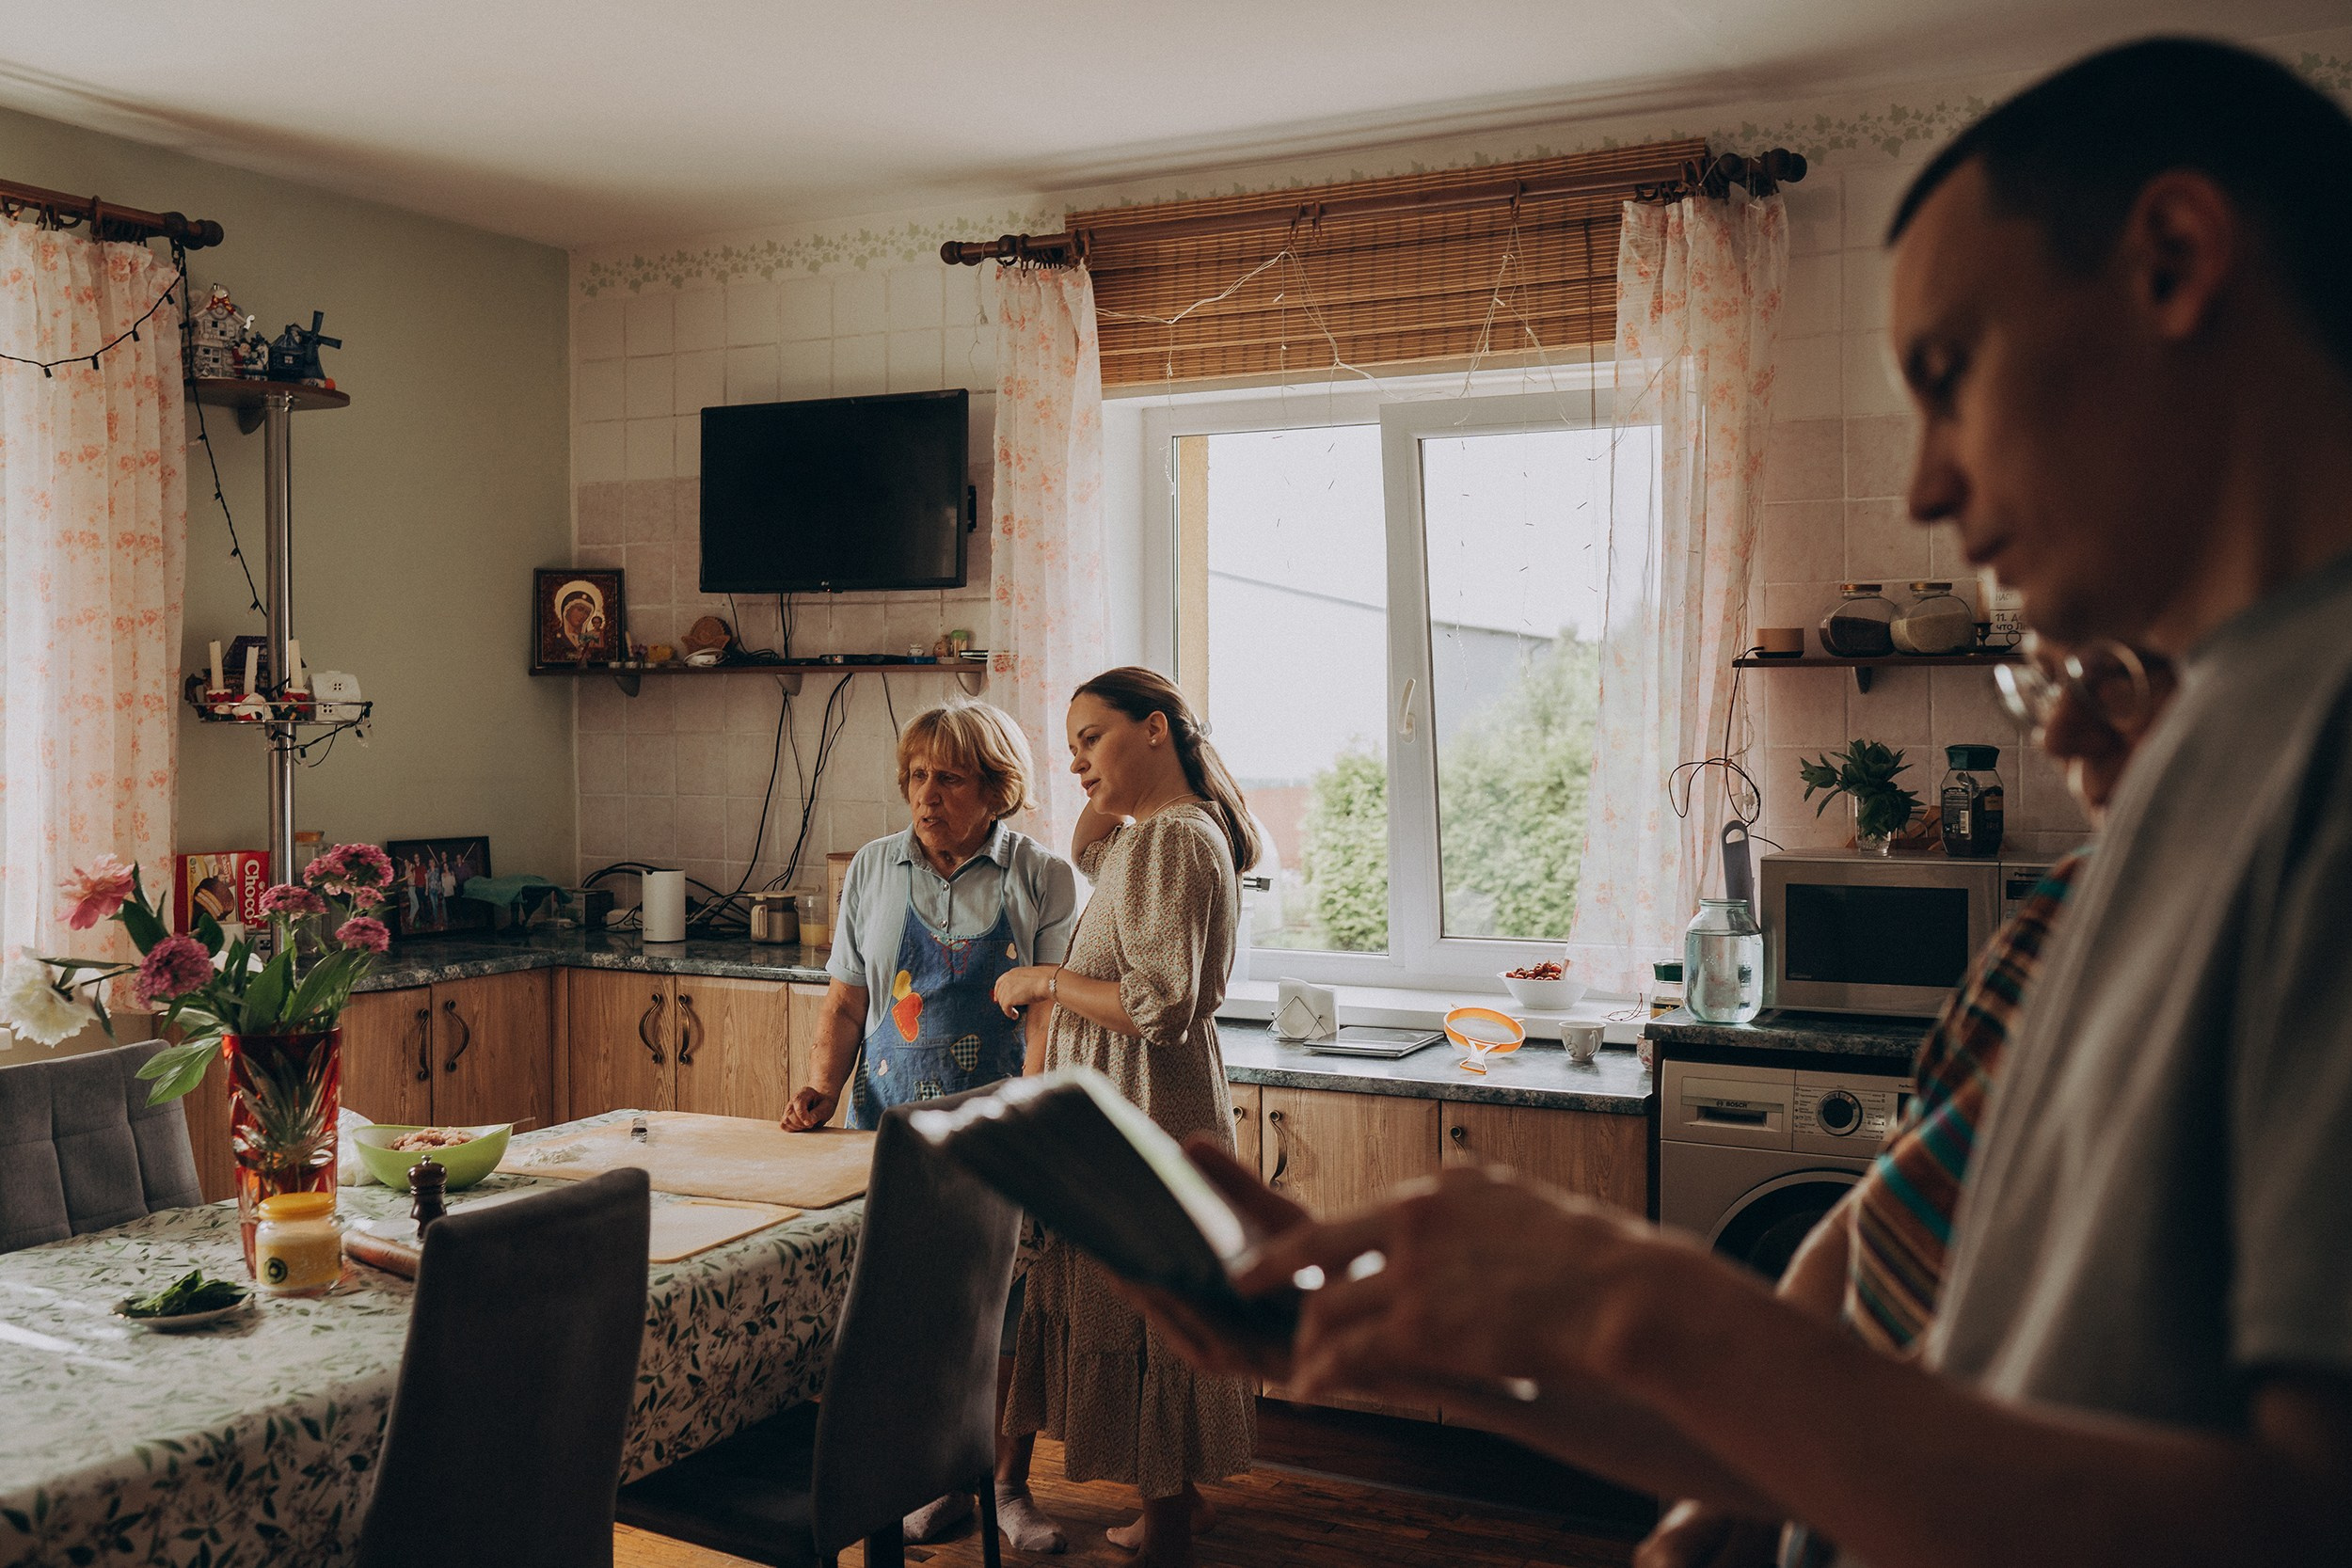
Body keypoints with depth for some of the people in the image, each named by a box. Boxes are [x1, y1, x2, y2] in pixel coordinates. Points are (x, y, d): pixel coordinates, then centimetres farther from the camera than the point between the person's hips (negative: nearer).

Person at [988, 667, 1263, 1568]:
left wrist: (1045, 980, -15)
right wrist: (1108, 795, 14)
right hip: (1127, 1112, 10)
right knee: (1148, 1320, 19)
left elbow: (1160, 1008, -26)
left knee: (1142, 1323, 1)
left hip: (1145, 1120, -10)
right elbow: (1088, 855, 32)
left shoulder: (1173, 838, -19)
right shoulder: (1163, 832, 11)